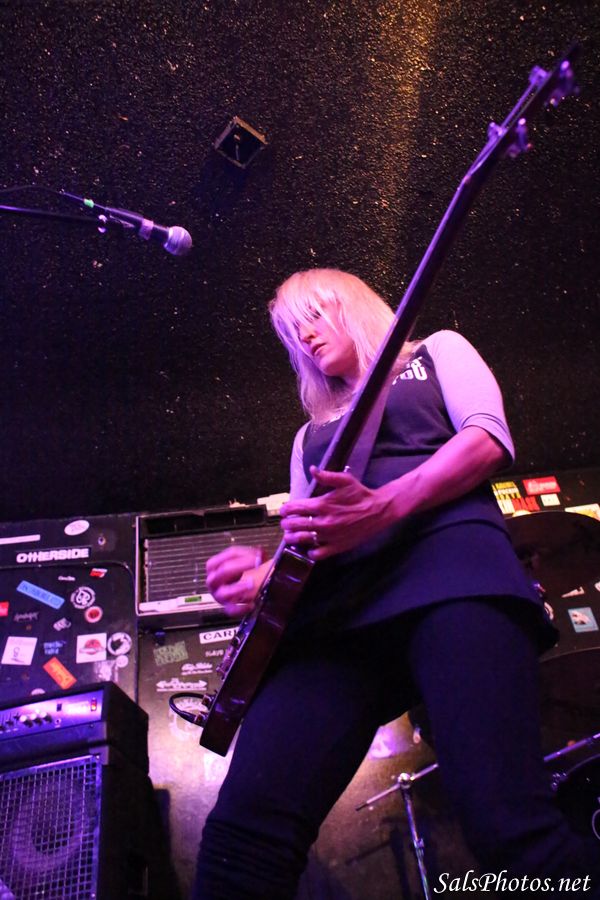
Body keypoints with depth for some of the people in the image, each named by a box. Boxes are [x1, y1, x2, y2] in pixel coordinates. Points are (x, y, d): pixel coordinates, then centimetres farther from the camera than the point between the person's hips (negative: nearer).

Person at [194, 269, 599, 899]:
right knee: (242, 830, -19)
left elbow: (490, 440, 7)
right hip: (333, 605, 4)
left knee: (508, 827, -25)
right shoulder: (311, 433, 36)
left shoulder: (436, 351, 26)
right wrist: (263, 575, 2)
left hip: (448, 561, -3)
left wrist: (383, 507, -10)